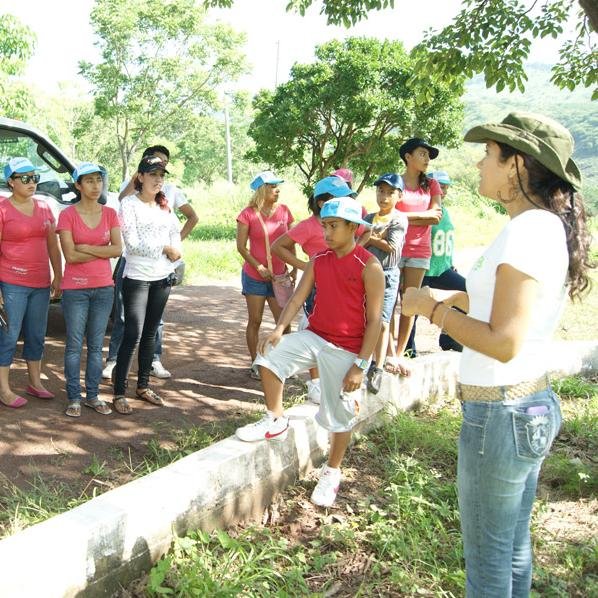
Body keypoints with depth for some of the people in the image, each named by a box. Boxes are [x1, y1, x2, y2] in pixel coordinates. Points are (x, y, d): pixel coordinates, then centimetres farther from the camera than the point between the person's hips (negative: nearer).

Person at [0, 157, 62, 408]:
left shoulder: (43, 207, 10)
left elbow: (53, 246, 14)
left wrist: (58, 277, 10)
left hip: (41, 284, 6)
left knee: (36, 336, 14)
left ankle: (35, 383, 27)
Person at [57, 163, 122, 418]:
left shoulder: (110, 214, 5)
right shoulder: (68, 215, -5)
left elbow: (118, 249, -6)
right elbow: (70, 256, -13)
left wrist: (85, 247, -13)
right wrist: (103, 250, -9)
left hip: (104, 287, 3)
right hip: (75, 289, -3)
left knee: (96, 345, 10)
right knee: (74, 345, 3)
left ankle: (93, 395, 20)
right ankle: (74, 398, 13)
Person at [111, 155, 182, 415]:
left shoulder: (164, 205, 10)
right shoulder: (129, 203, -7)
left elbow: (175, 230, 19)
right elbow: (132, 243, -15)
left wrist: (176, 252, -2)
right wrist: (165, 248, -10)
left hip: (163, 277, 6)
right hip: (137, 278, -6)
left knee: (150, 333, 12)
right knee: (133, 335, -9)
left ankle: (143, 386, 23)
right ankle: (119, 393, -2)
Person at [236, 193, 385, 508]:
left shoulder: (369, 266, -14)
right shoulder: (318, 261, 3)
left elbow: (374, 320, -14)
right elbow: (298, 297, 1)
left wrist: (360, 365, -17)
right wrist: (280, 328, -18)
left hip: (346, 350, -5)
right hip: (314, 337, 5)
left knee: (340, 414, 4)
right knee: (269, 355, -12)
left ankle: (332, 472, 27)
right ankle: (276, 421, 7)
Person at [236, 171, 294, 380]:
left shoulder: (284, 211, 4)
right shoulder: (248, 214, -6)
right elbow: (241, 246, -5)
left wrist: (294, 268, 2)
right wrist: (259, 267, -11)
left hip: (279, 276, 3)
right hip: (254, 276, -3)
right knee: (255, 321, 6)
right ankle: (255, 363, 18)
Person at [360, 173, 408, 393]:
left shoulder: (399, 219, -2)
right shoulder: (369, 218, 12)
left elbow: (391, 246, -13)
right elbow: (359, 244, 6)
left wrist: (370, 237, -4)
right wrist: (376, 237, -10)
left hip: (387, 274, -5)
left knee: (381, 323, -6)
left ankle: (377, 369, 0)